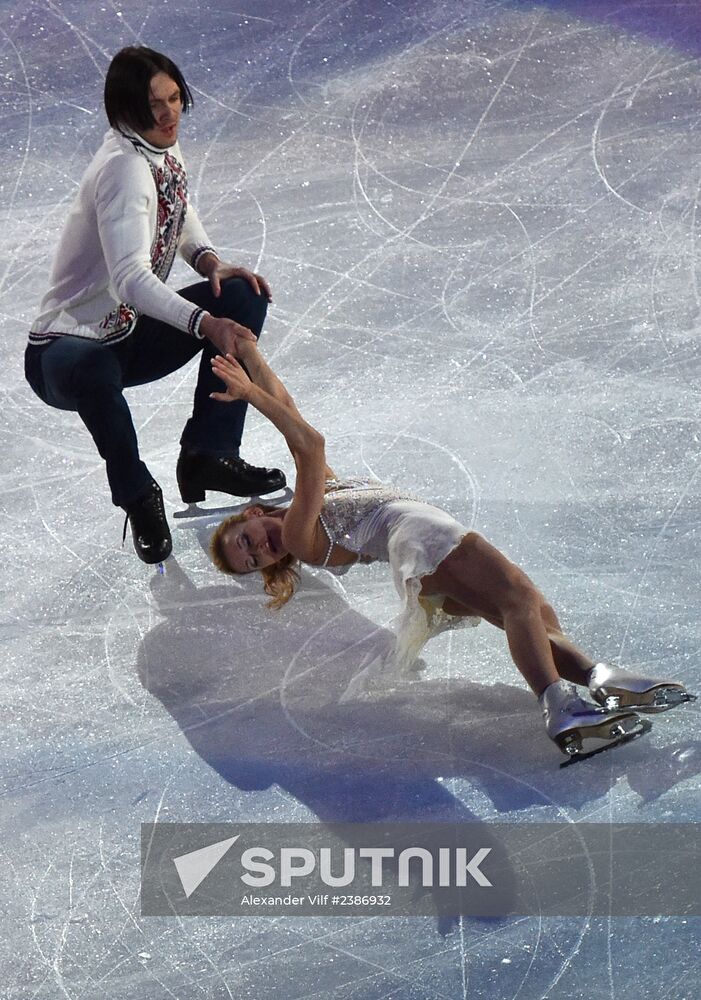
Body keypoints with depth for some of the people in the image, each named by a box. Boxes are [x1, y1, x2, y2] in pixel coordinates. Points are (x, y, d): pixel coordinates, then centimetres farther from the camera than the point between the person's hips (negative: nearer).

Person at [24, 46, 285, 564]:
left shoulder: (165, 151, 2)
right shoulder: (123, 168, -26)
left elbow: (185, 223, 16)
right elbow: (130, 279, -38)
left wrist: (210, 261, -9)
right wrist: (206, 323, -50)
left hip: (132, 331, 9)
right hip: (65, 347, -9)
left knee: (244, 295, -6)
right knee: (91, 373, -44)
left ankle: (208, 454, -4)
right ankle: (138, 496, -16)